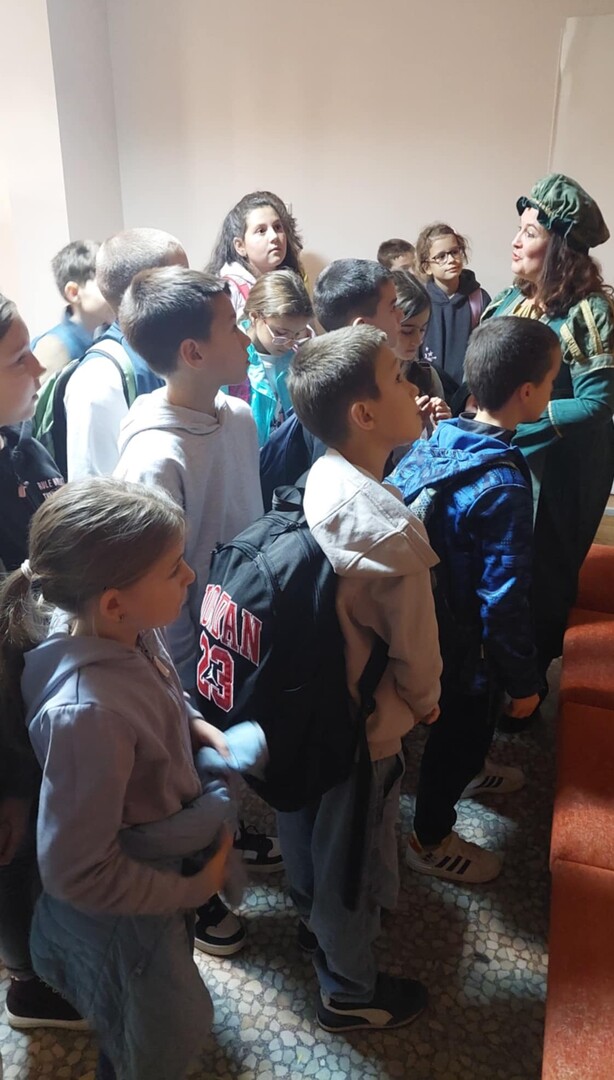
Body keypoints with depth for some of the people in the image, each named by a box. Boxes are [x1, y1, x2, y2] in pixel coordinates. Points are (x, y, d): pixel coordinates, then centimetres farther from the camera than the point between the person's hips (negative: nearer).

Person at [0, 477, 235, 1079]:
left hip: (162, 862, 8)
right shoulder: (87, 713, -41)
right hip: (121, 916, -8)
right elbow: (77, 874, -30)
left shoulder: (128, 631, -18)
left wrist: (193, 724, -11)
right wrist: (193, 889, -19)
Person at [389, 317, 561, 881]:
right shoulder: (503, 487, -32)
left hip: (425, 617, 8)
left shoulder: (433, 442, -8)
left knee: (469, 714, 32)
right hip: (466, 639, -7)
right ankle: (430, 840, 38)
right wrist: (523, 681, -14)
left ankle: (470, 769, 61)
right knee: (464, 723, 16)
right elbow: (503, 600, -27)